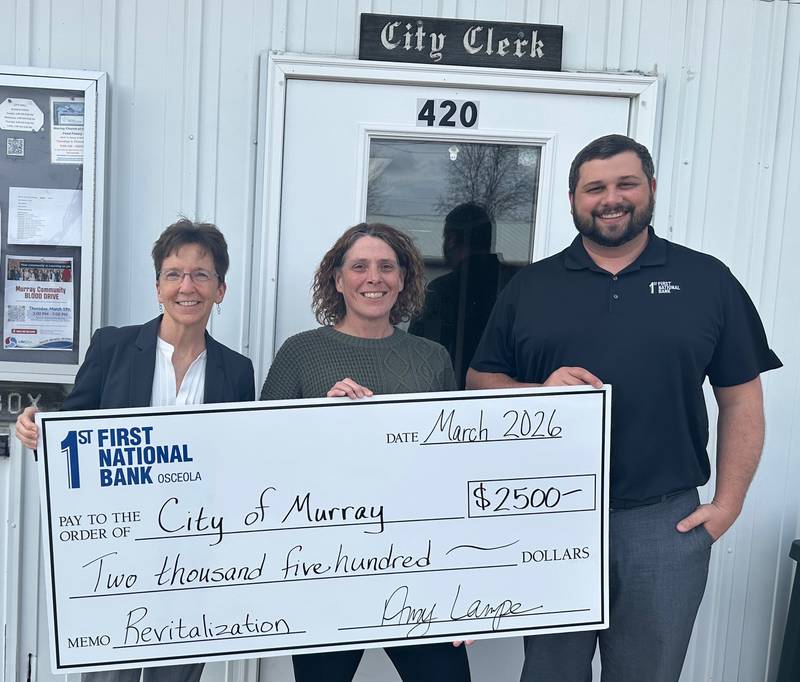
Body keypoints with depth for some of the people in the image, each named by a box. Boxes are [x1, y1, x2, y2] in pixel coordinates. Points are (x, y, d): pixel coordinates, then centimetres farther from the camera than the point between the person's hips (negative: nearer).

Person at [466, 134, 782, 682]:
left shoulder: (707, 280, 3)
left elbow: (741, 399, 4)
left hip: (666, 523, 0)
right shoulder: (530, 286, 6)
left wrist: (728, 503, -3)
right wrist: (539, 390, -13)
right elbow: (480, 382, 7)